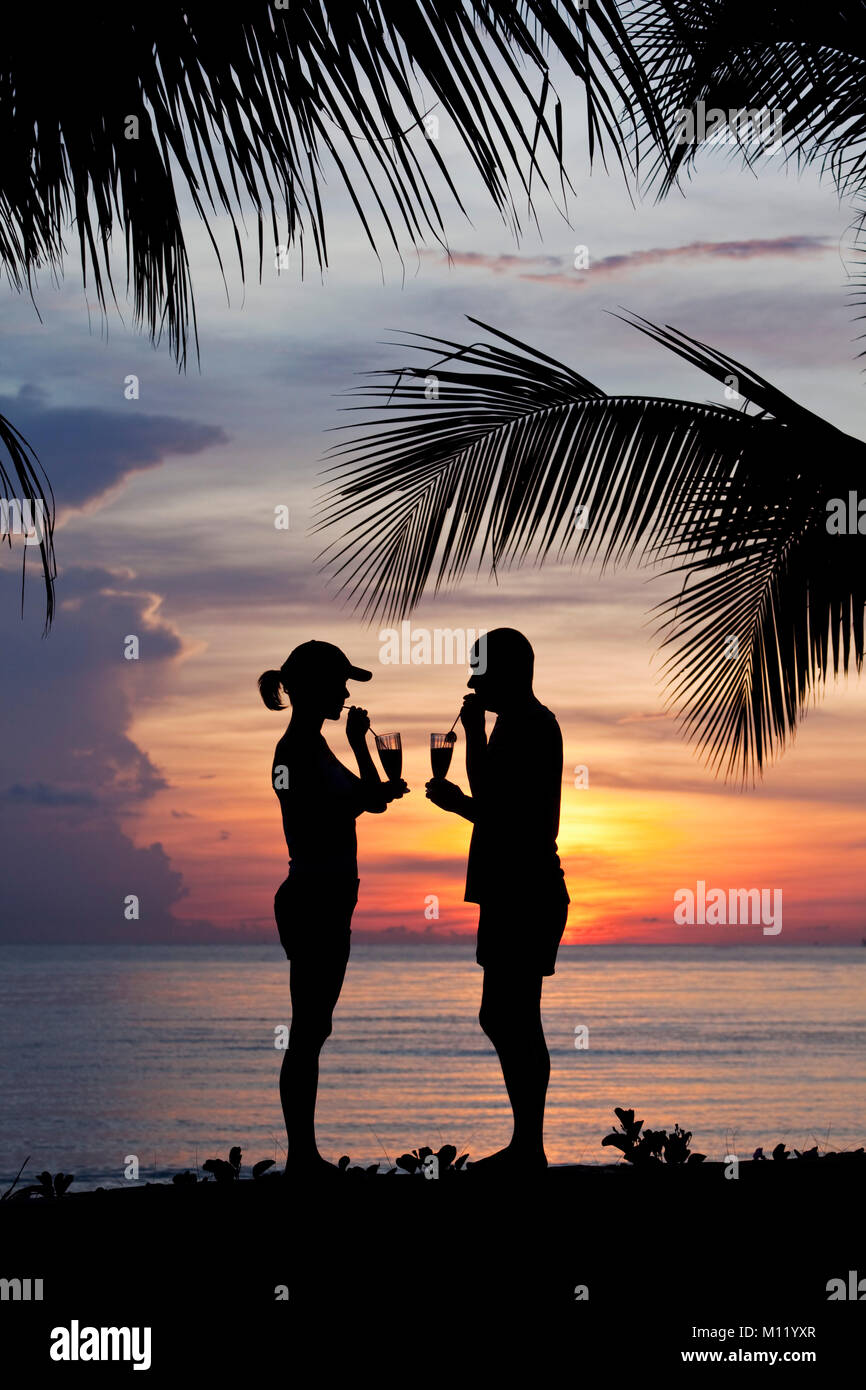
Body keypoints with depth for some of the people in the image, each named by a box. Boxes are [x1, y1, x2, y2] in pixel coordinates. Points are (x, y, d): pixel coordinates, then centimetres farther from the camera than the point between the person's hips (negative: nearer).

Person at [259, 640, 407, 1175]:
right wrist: (366, 796, -18)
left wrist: (359, 742, 14)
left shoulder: (315, 746, 17)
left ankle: (306, 1155, 14)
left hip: (328, 900, 10)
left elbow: (370, 798, 24)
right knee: (309, 1031, -8)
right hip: (313, 900, -10)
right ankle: (301, 1156, -6)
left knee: (312, 1030, 10)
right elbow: (307, 825, -23)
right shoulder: (297, 748, -13)